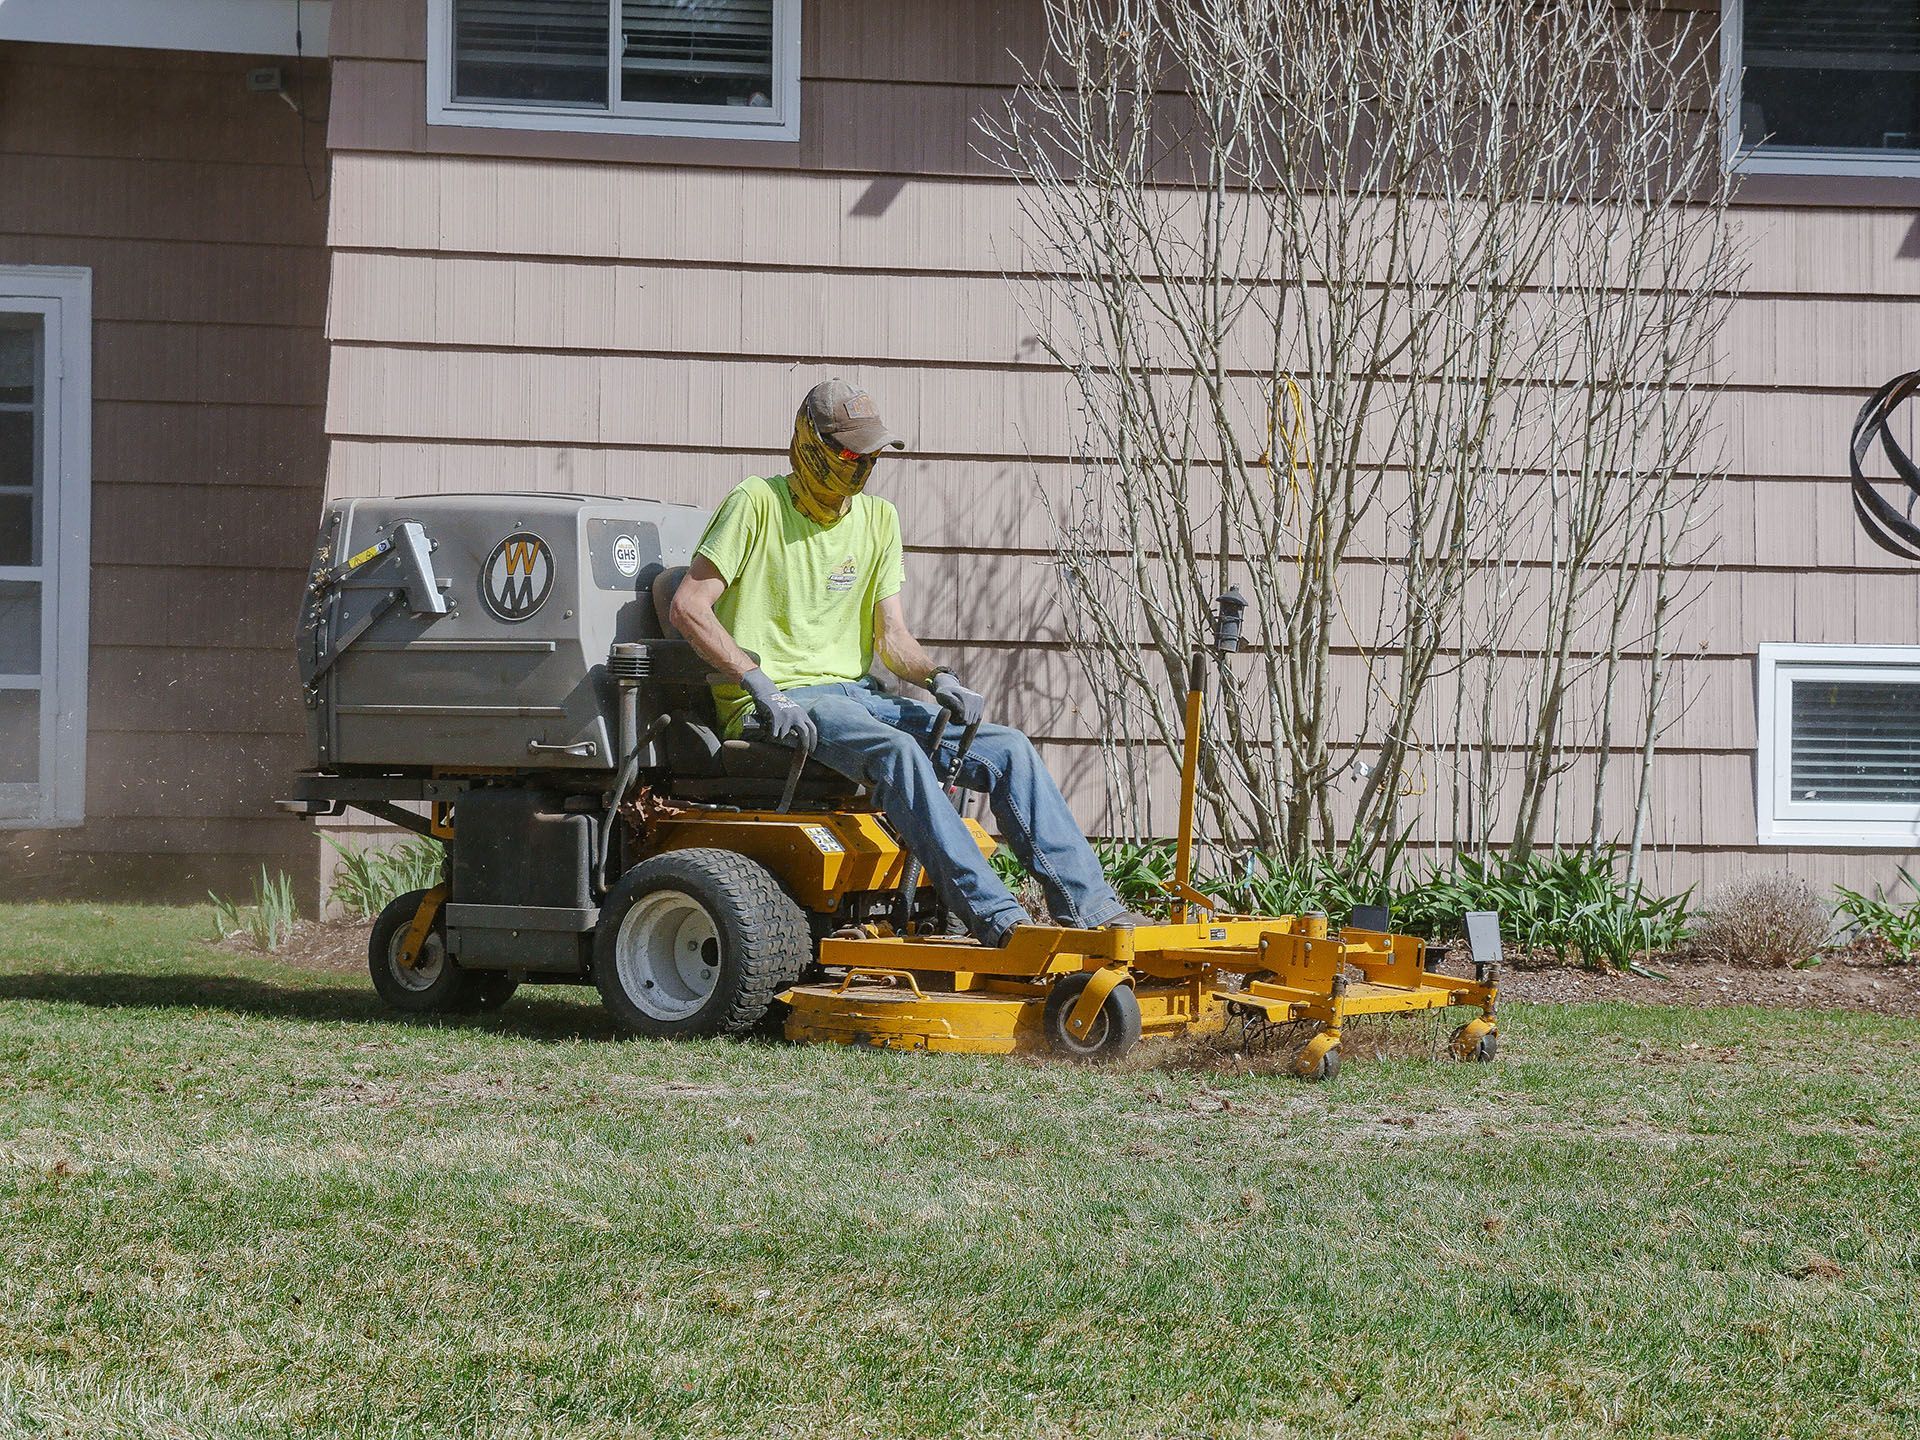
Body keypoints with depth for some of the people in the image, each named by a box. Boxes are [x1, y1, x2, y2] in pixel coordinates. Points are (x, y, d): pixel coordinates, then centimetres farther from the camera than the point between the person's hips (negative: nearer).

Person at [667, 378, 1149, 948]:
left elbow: (891, 635, 12)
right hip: (779, 703, -7)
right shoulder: (758, 503, -5)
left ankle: (1088, 905, -16)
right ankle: (995, 919, -41)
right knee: (896, 751, -36)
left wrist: (939, 678, -10)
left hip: (857, 692, 7)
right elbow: (688, 608, -12)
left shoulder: (878, 518, 15)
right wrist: (763, 688, -21)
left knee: (1008, 748, -11)